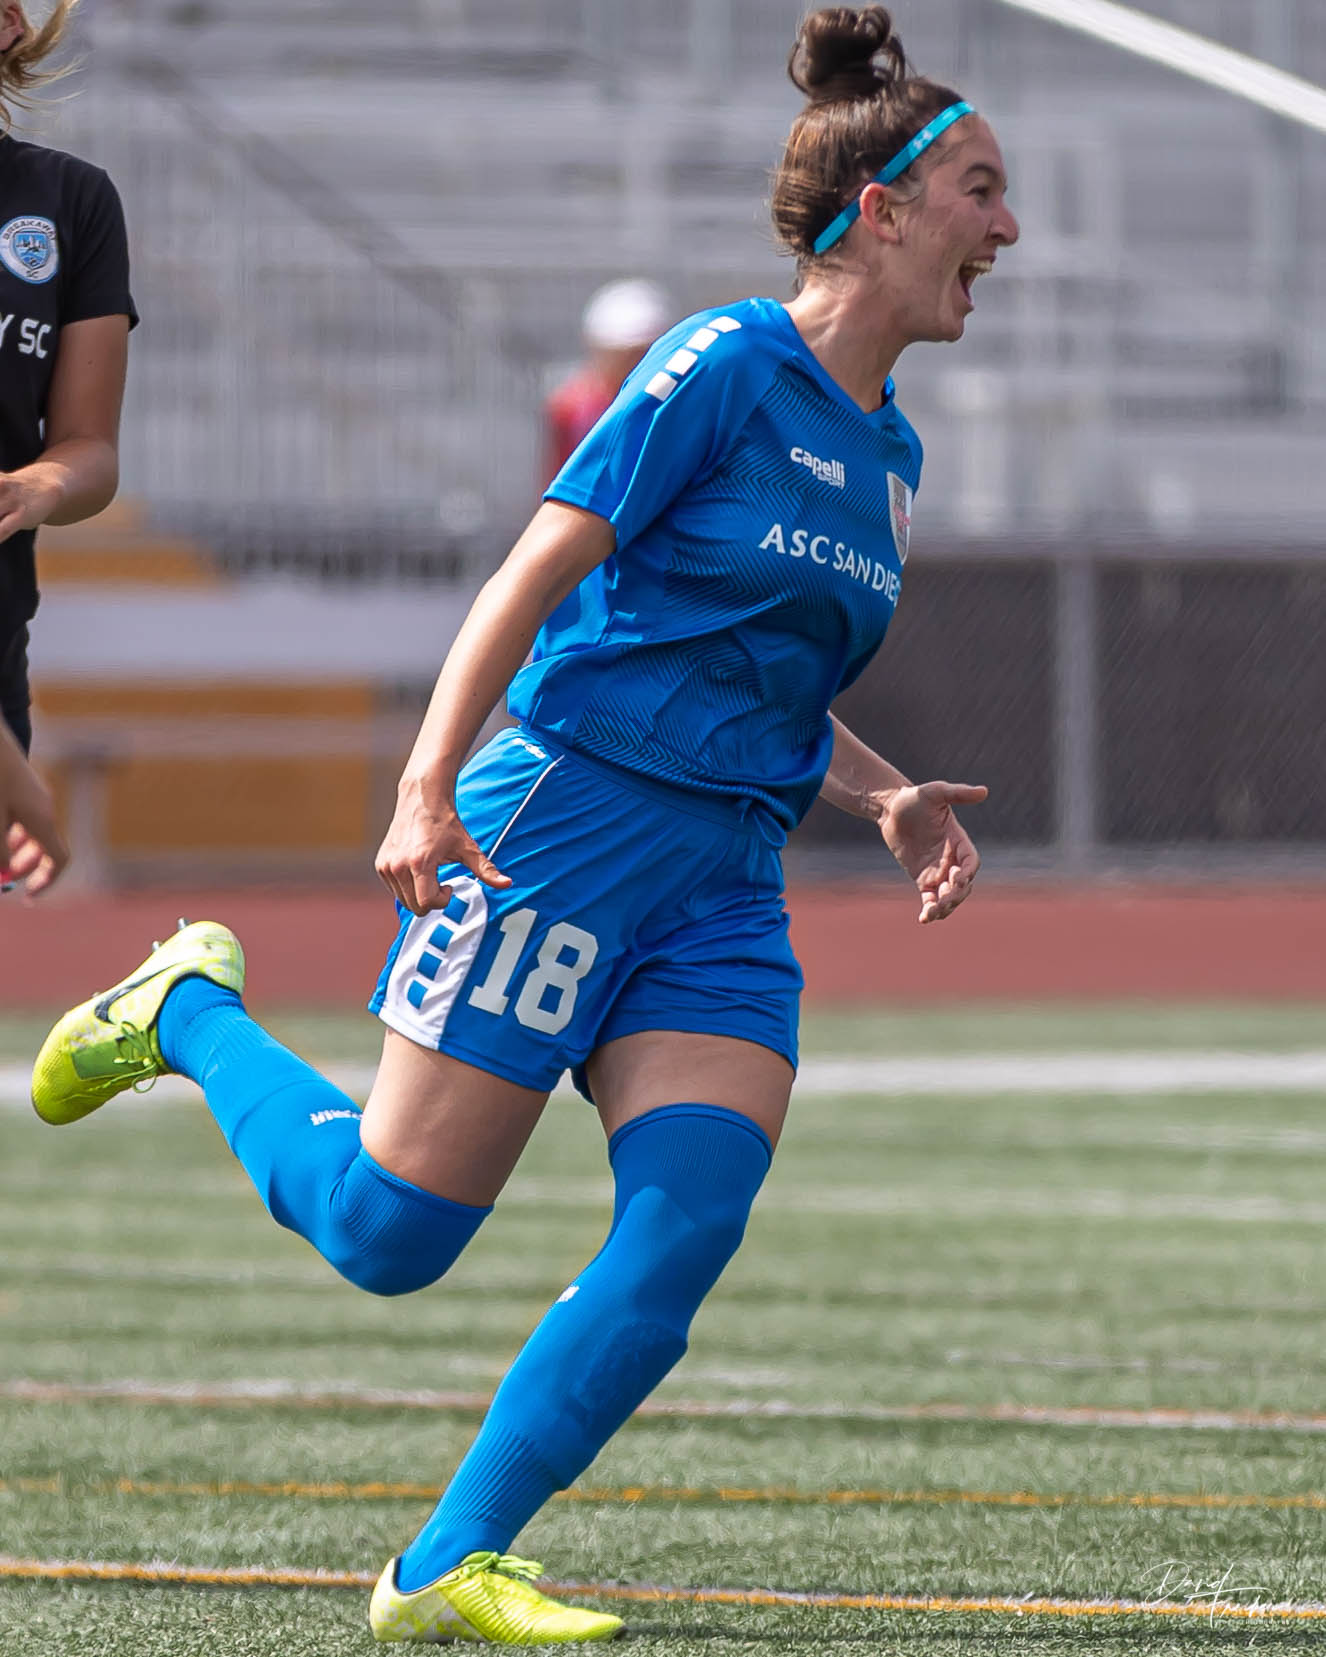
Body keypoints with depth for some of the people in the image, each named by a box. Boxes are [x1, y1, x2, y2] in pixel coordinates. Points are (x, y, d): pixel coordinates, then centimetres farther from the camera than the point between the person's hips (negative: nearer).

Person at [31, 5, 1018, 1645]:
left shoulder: (886, 451, 15)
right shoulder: (728, 367, -10)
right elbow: (532, 578, -14)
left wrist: (886, 800, 10)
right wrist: (427, 790, -23)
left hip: (725, 890, 7)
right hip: (569, 824, -7)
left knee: (683, 1237, -11)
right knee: (388, 1230, -4)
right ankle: (188, 1013, 24)